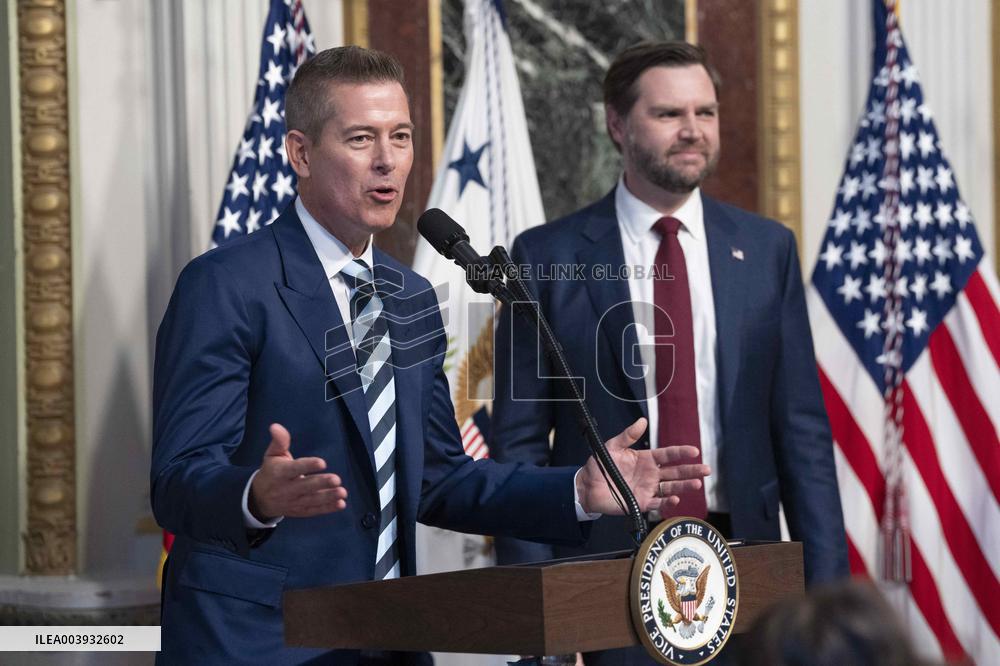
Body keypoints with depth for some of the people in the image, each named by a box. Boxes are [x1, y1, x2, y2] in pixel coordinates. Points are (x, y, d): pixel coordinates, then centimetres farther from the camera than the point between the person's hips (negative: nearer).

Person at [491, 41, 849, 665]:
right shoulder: (547, 256, -2)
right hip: (604, 560, -2)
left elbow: (801, 427, 6)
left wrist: (825, 582, 0)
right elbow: (519, 441, -1)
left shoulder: (766, 248, 5)